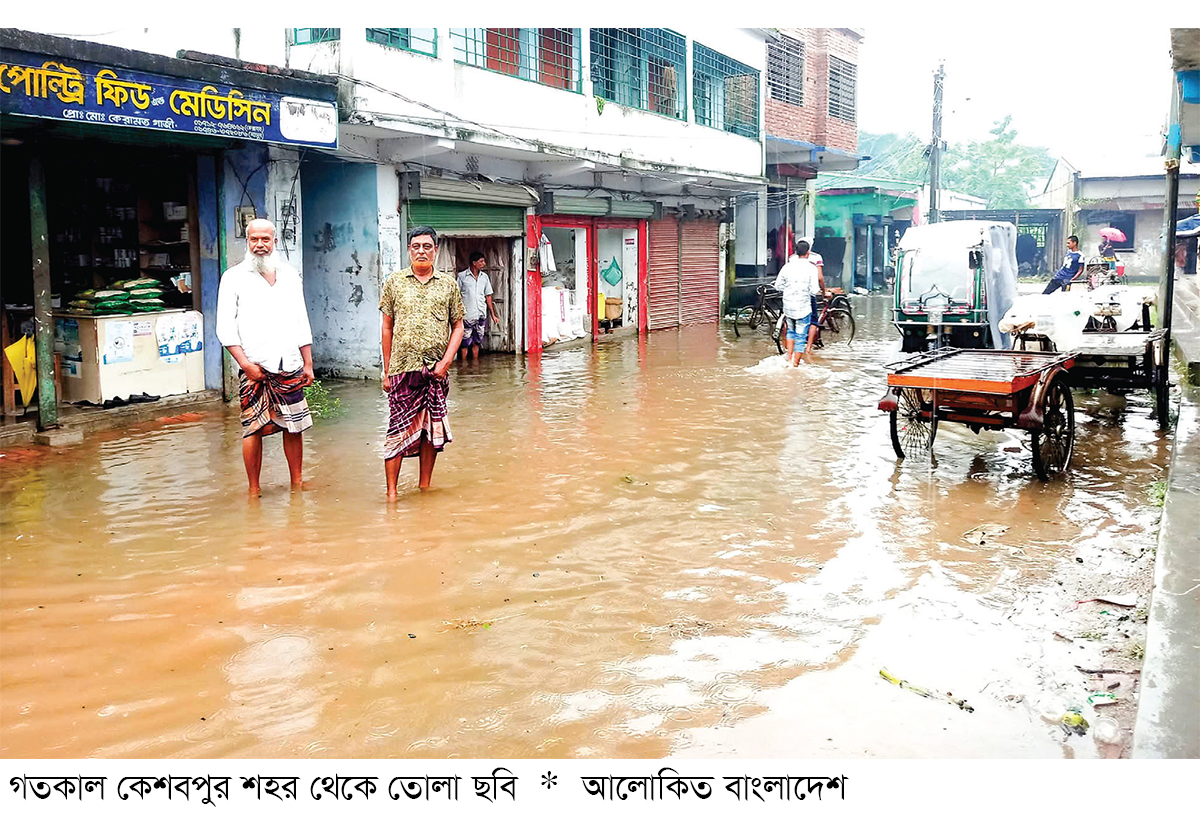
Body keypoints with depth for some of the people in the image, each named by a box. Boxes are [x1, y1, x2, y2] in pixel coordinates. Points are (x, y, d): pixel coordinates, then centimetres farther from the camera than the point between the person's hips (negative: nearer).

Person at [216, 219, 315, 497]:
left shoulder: (290, 275, 14)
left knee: (294, 427, 5)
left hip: (290, 368, 3)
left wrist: (308, 364, 12)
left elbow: (302, 324, 17)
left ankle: (297, 482, 17)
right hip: (254, 369, -3)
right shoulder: (233, 277, 3)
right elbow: (225, 328, -2)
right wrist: (245, 363, -11)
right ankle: (253, 490, 7)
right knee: (253, 429, -3)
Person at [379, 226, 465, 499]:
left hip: (436, 370, 1)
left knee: (431, 428, 7)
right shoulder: (394, 281, 6)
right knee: (398, 429, -2)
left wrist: (446, 360, -6)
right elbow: (387, 328, 7)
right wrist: (386, 370, 4)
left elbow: (458, 326, 8)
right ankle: (391, 492, 4)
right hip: (403, 368, -1)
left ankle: (424, 486, 19)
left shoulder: (448, 283, 7)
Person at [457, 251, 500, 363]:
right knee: (465, 342, -1)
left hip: (481, 315, 4)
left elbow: (488, 296, 14)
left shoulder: (484, 277, 9)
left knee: (477, 341, 9)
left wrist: (493, 315, 12)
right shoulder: (462, 276, -3)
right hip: (467, 315, -4)